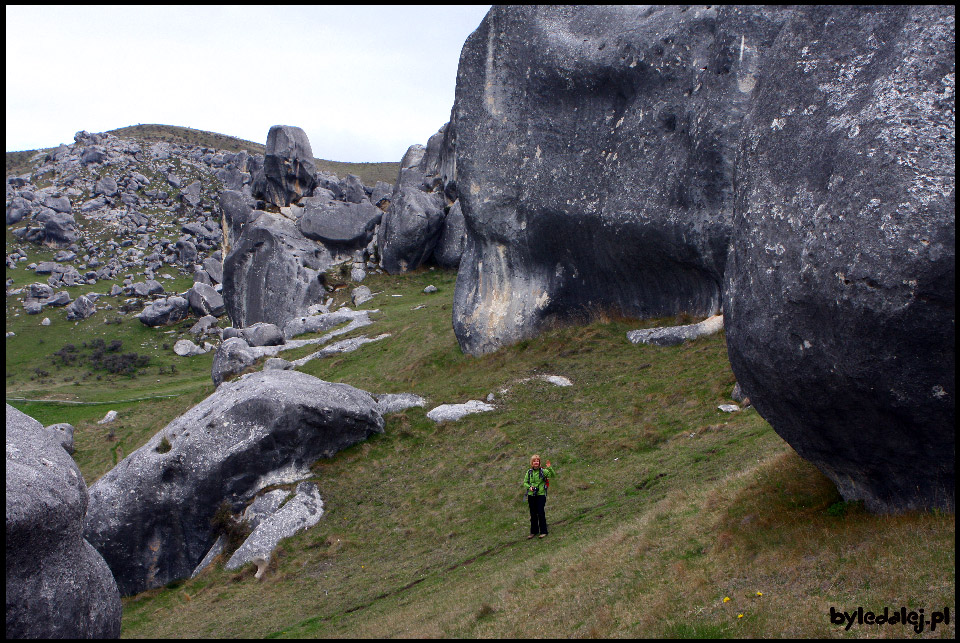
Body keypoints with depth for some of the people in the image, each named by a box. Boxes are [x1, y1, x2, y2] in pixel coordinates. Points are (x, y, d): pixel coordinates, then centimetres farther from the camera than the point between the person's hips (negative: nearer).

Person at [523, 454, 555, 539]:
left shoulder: (543, 471, -4)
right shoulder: (529, 472, 5)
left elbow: (552, 475, -15)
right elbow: (525, 483, 9)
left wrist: (549, 468, -31)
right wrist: (529, 487, -11)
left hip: (541, 495, -3)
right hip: (531, 495, 3)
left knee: (541, 513, -3)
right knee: (533, 514, 10)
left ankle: (543, 531, 8)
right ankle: (533, 532, 21)